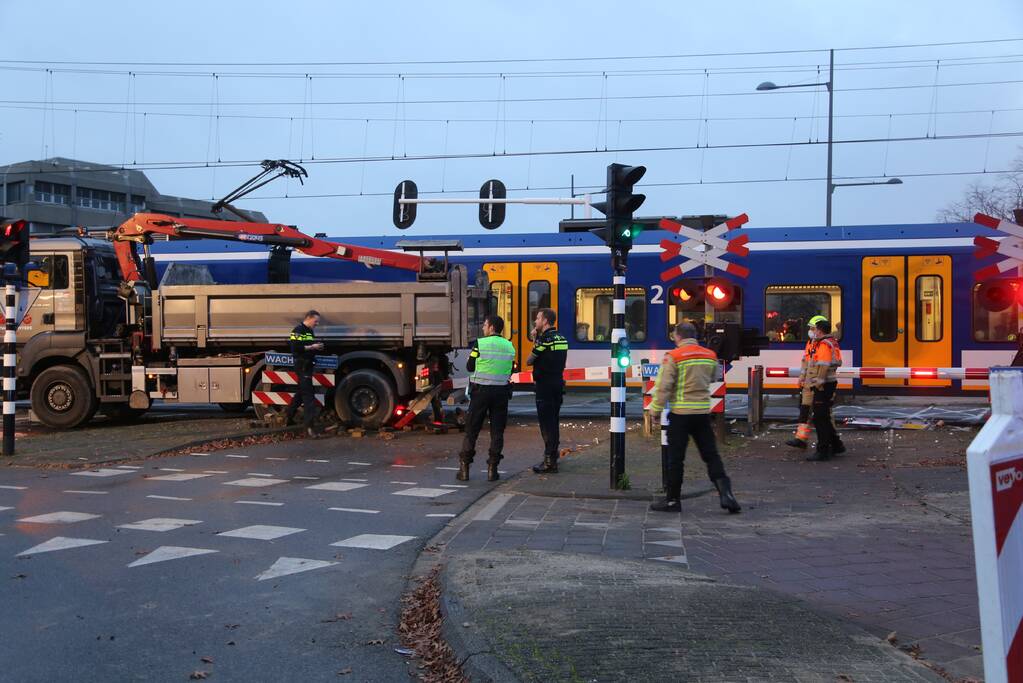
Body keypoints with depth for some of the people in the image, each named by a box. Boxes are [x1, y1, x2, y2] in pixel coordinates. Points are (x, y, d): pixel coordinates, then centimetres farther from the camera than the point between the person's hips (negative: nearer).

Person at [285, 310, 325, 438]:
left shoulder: (310, 331, 18)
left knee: (301, 392, 19)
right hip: (301, 365, -10)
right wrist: (312, 347, -19)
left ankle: (288, 417, 32)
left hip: (308, 365, 10)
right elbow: (295, 347, -21)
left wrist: (317, 347, 6)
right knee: (308, 394, -13)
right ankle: (309, 425, -17)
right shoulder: (298, 330, -11)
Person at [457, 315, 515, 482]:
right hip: (501, 392, 3)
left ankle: (464, 468, 7)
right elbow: (509, 371, 12)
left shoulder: (479, 344, -8)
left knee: (471, 430, 5)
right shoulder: (509, 346, 5)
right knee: (497, 432, 7)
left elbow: (470, 367, -1)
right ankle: (492, 469, 5)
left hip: (480, 391, -3)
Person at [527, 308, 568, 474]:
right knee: (553, 423, 16)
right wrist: (537, 339, 12)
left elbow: (529, 361, -8)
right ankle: (552, 458, 24)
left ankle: (549, 463, -4)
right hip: (558, 384, 9)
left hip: (545, 386, -9)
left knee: (546, 424, -5)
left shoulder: (545, 339, -15)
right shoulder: (561, 338, 12)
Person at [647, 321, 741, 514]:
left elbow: (663, 386, -12)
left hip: (680, 413, -4)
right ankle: (725, 493, -2)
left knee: (675, 458, 4)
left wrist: (656, 410, -5)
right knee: (711, 455, 9)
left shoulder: (673, 356, -10)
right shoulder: (710, 356, 6)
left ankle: (672, 500, 9)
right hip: (703, 412, 4)